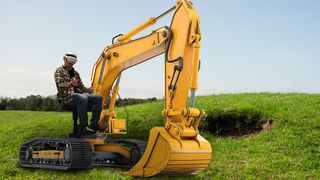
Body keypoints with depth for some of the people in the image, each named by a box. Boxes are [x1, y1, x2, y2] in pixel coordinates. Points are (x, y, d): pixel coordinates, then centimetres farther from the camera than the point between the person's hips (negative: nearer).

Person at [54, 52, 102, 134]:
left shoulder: (75, 73, 28)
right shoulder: (59, 71, 8)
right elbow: (59, 85, -9)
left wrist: (88, 90, 3)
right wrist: (70, 84, -29)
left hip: (80, 94, 7)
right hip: (67, 97, -7)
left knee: (98, 98, -18)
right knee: (83, 98, -40)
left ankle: (93, 125, -22)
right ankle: (83, 127, -36)